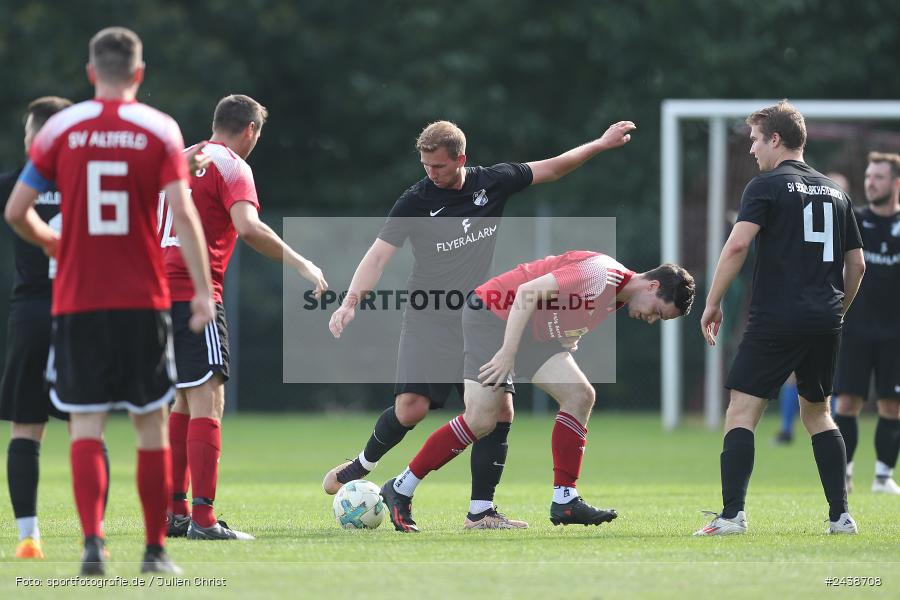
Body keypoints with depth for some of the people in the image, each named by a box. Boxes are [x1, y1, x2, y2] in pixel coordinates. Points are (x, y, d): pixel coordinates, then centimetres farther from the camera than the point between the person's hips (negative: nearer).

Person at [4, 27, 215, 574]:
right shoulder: (161, 130, -1)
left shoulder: (61, 129, 1)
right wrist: (203, 290, -9)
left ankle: (93, 540, -16)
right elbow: (183, 212, -10)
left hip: (77, 302, 0)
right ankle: (156, 550, 13)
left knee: (86, 428, 1)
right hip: (144, 302, 0)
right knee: (153, 425, 9)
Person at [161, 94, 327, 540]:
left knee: (182, 404, 15)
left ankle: (175, 513, 15)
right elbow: (248, 227, -20)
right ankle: (203, 520, -17)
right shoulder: (232, 167, -5)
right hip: (195, 294, -8)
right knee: (208, 401, -10)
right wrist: (300, 264, -15)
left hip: (159, 294, 8)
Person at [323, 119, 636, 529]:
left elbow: (548, 170, 15)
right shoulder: (415, 201, -10)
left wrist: (601, 144, 16)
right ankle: (363, 464, 11)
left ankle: (480, 511, 2)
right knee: (411, 408, -18)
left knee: (500, 409, -7)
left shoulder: (492, 183, 0)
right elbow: (379, 253, -16)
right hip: (428, 321, -4)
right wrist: (351, 302, -29)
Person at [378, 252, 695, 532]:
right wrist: (507, 353, -27)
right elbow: (528, 291, -27)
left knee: (580, 396, -4)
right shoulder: (602, 274, -22)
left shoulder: (616, 295, 10)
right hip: (492, 312, -10)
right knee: (481, 420, -16)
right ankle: (400, 489, -4)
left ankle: (564, 501, -3)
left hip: (534, 331, 10)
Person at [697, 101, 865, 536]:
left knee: (742, 413, -5)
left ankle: (732, 514, -16)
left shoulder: (767, 186, -3)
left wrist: (712, 303, -8)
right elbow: (856, 263, 18)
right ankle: (841, 515, 13)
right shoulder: (835, 193, 16)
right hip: (824, 322, 6)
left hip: (776, 319, -6)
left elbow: (738, 244, -14)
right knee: (817, 412, 19)